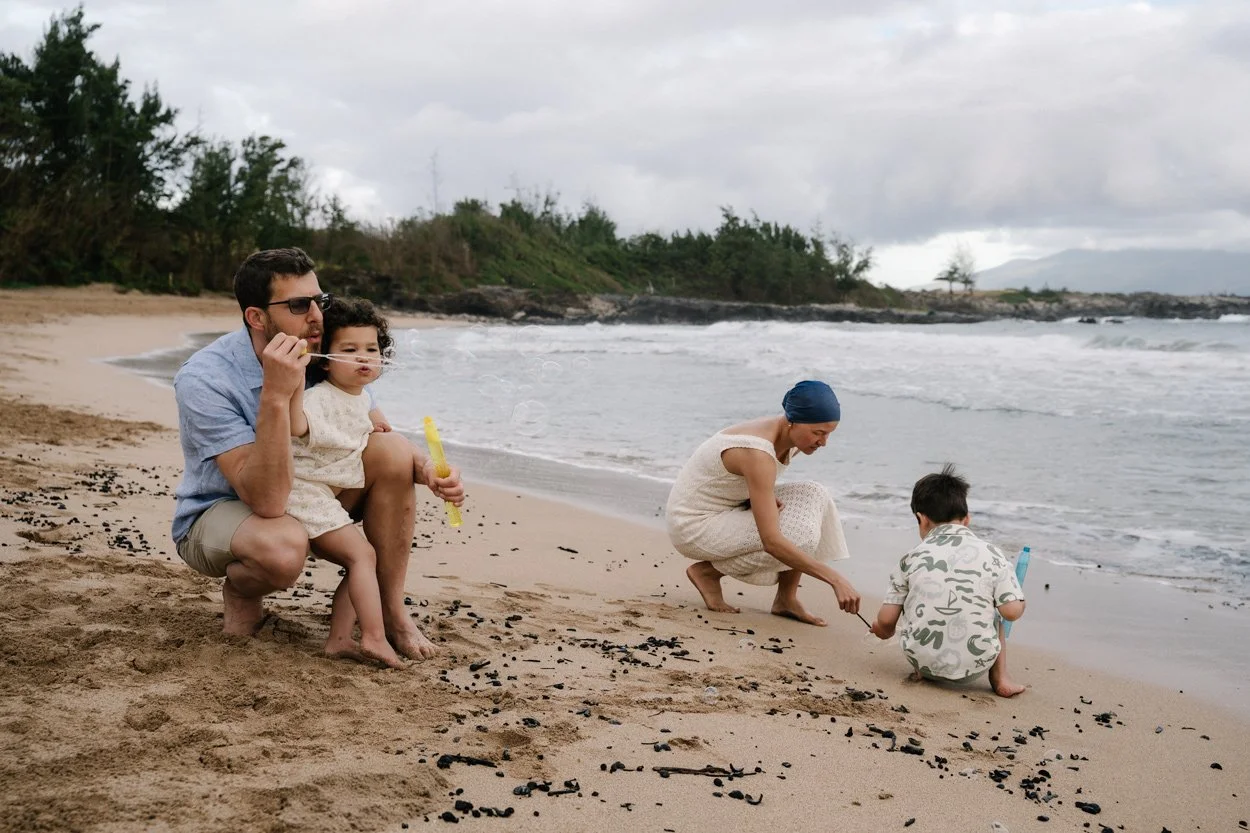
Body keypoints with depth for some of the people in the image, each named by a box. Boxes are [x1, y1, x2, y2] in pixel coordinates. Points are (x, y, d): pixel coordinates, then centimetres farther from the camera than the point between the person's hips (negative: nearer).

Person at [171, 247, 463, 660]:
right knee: (284, 546, -40)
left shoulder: (326, 360, -11)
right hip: (216, 514, -6)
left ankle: (390, 611, -5)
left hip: (302, 500, 6)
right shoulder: (204, 380, -28)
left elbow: (381, 442, 0)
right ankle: (241, 592, -2)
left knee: (393, 450, -16)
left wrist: (425, 469, -23)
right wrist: (275, 397, -45)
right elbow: (268, 501, -36)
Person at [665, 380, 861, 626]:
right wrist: (836, 579, -36)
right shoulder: (758, 454, -31)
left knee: (814, 497, -4)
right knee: (798, 535, -24)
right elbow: (771, 541, -36)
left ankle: (787, 599, -2)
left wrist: (767, 496, -7)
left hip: (726, 511, 9)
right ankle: (707, 570, -4)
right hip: (694, 526, -9)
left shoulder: (789, 438, -4)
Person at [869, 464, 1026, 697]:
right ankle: (1000, 679, 18)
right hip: (973, 667, 0)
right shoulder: (991, 554, -2)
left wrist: (884, 630, 26)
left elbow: (886, 619, 1)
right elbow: (1013, 611, -7)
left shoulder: (911, 559, -1)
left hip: (921, 658, 0)